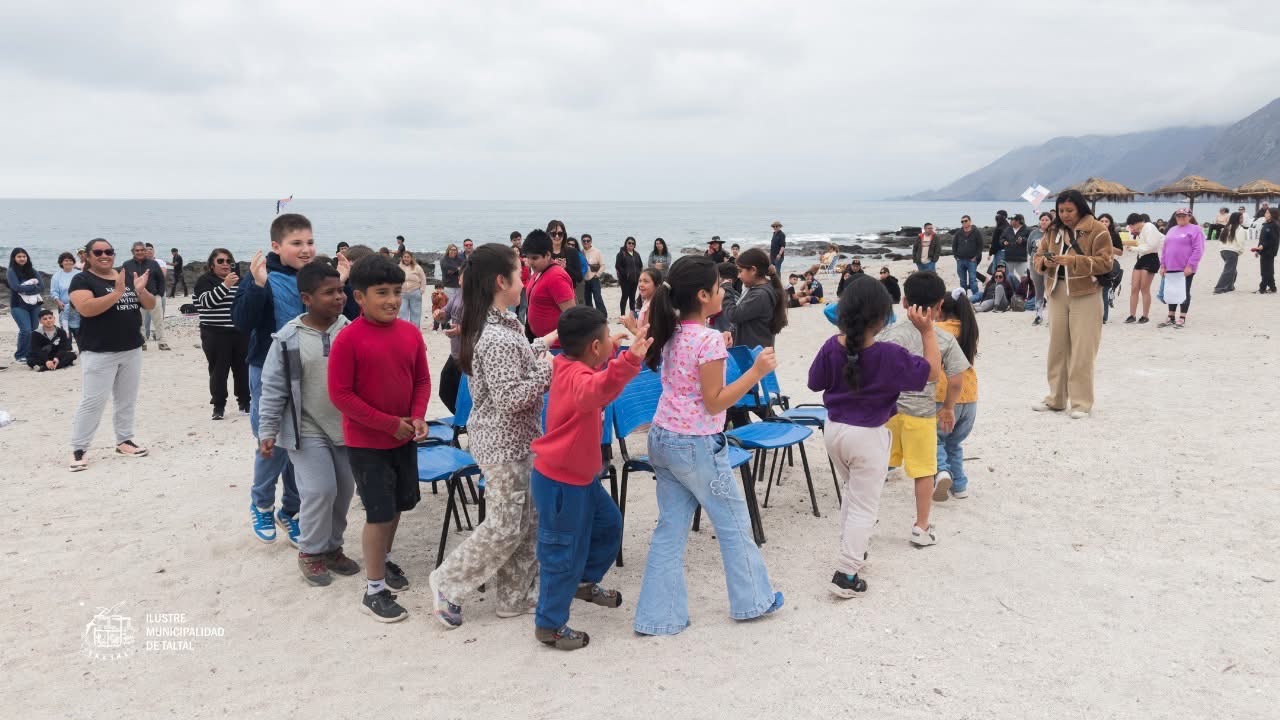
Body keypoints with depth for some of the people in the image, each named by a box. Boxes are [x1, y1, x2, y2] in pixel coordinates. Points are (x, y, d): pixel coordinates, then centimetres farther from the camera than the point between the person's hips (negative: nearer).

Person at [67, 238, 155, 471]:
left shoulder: (127, 276, 11)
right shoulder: (82, 280, -6)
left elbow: (150, 306, 8)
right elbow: (86, 308, -23)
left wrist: (141, 290, -13)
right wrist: (117, 293, -29)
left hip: (132, 350, 6)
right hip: (99, 352, -6)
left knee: (126, 399, 12)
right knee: (93, 402, -8)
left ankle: (124, 441, 23)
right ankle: (78, 450, -1)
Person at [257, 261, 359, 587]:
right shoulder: (289, 338, -11)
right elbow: (273, 388, -6)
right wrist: (267, 430, -8)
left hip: (345, 428, 4)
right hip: (307, 431, -4)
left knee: (344, 490, 12)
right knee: (320, 490, -9)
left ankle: (332, 546, 31)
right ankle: (311, 551, 13)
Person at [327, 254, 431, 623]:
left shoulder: (411, 333, -2)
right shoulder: (348, 339, -18)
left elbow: (422, 379, 7)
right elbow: (340, 393, -17)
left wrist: (418, 416, -10)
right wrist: (389, 423, -18)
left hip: (404, 438, 6)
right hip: (366, 442, -6)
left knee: (398, 504, 19)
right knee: (380, 512, -2)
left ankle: (383, 560, 42)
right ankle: (374, 591, 11)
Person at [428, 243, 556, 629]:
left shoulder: (501, 325, 6)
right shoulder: (497, 338, -25)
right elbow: (511, 398, -27)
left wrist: (541, 345, 16)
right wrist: (547, 369, -18)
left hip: (517, 441, 10)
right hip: (504, 445, -10)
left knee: (527, 522, 15)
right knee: (504, 527, 2)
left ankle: (514, 597, 26)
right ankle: (448, 581, 19)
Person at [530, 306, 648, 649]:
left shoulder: (573, 369, 4)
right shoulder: (576, 376, -27)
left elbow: (600, 393, 27)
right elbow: (595, 390, -54)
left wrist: (615, 359, 22)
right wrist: (629, 360, -68)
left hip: (580, 476, 10)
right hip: (560, 482, -10)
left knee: (608, 525, 25)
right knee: (563, 554, 3)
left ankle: (586, 582, 47)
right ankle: (549, 625, 19)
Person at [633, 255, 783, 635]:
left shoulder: (671, 335, 4)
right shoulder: (709, 340, -20)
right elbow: (714, 403, -17)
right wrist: (756, 371, -16)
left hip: (662, 438, 8)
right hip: (696, 445, -8)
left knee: (670, 528, 12)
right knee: (734, 523, 12)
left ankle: (658, 615, 14)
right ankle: (752, 600, 28)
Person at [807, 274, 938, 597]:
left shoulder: (832, 347, -11)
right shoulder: (889, 355, -21)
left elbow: (815, 383, 3)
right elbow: (932, 372, -10)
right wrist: (927, 332, -12)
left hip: (834, 429, 5)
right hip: (868, 436, -5)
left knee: (850, 491, 26)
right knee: (864, 506, 4)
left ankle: (852, 550, 38)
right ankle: (846, 574, 1)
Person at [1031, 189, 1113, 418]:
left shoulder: (1096, 230, -6)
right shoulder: (1053, 231, 11)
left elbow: (1105, 262, -12)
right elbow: (1038, 256, 14)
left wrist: (1073, 261, -23)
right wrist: (1045, 261, -9)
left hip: (1084, 296, -5)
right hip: (1057, 294, 6)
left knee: (1082, 351, -4)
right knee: (1056, 347, 11)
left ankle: (1082, 403, 5)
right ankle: (1056, 399, 21)